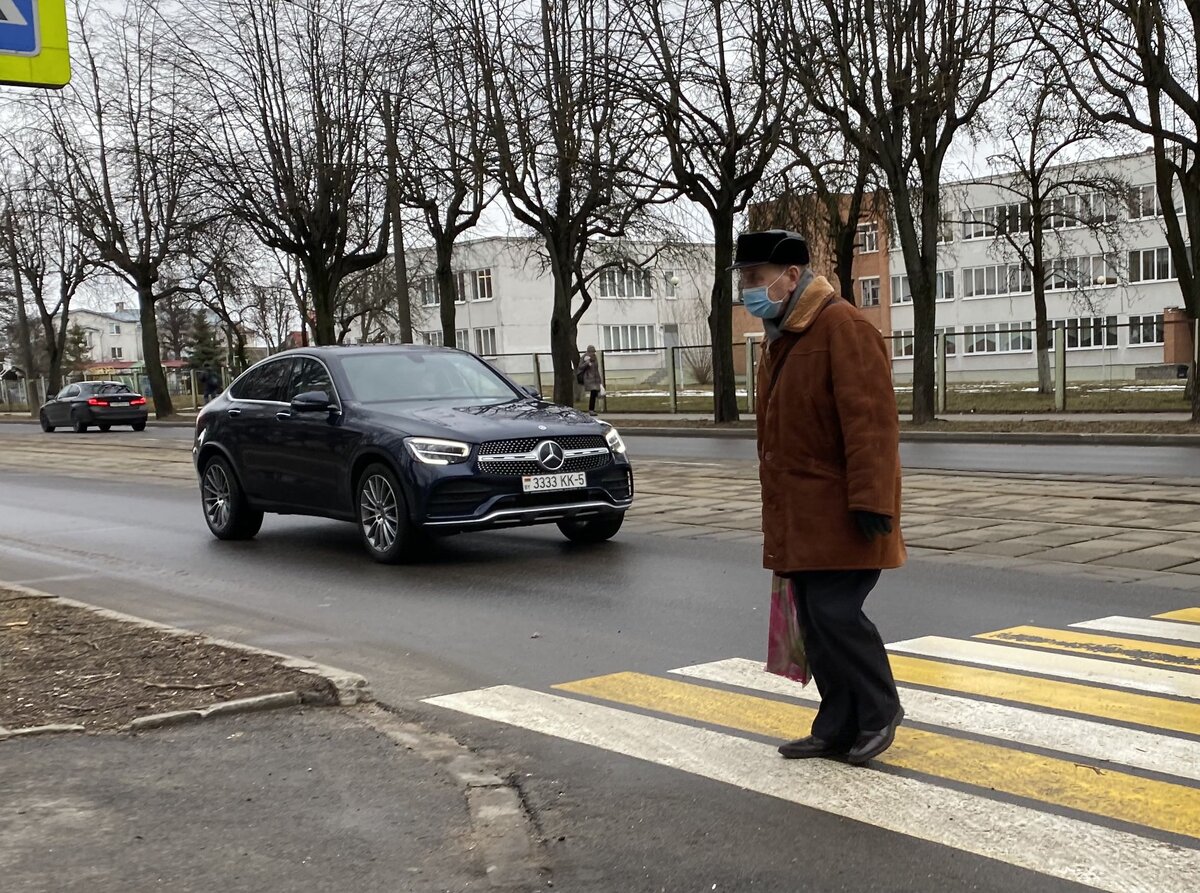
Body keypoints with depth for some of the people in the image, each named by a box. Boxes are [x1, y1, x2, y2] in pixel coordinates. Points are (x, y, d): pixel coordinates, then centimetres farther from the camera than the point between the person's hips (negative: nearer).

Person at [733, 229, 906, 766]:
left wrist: (870, 501, -25)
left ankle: (880, 710, 12)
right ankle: (837, 730, 21)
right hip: (799, 516, 9)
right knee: (814, 622, 10)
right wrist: (777, 509, 22)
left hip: (841, 514, -9)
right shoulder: (781, 337, 15)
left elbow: (870, 421, -21)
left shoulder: (842, 327, -14)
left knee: (835, 612, -10)